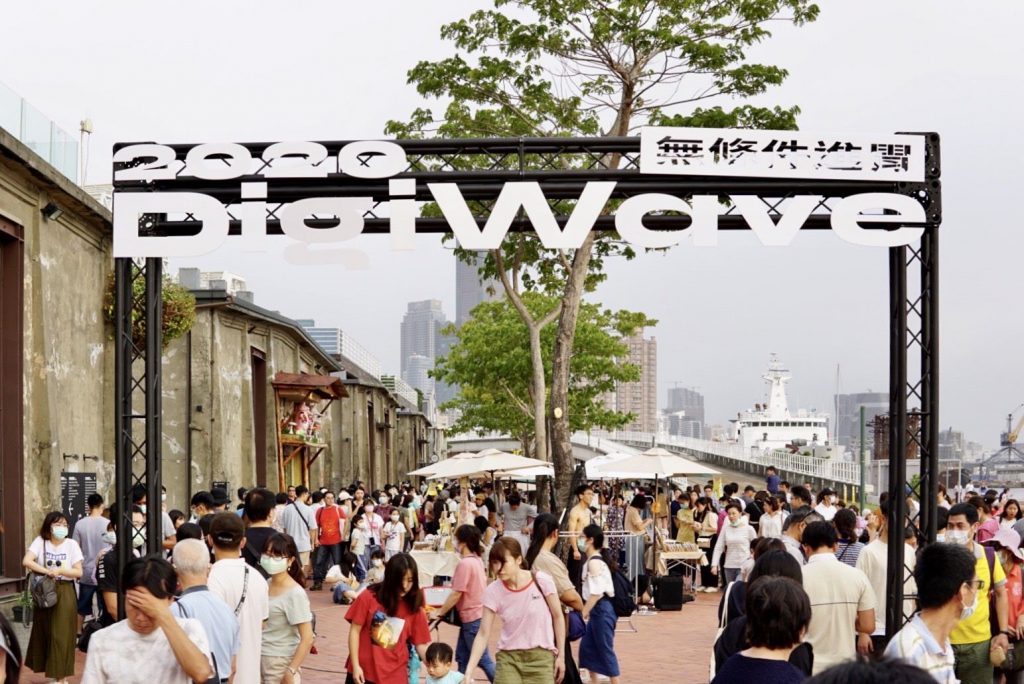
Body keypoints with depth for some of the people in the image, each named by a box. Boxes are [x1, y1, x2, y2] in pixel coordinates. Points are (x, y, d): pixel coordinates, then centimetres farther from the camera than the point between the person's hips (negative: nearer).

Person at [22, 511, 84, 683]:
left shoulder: (71, 544, -2)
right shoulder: (40, 541, -1)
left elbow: (78, 572, -4)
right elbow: (26, 561, -16)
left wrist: (60, 571, -19)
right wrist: (47, 572, -23)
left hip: (64, 594, -1)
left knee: (62, 635, -1)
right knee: (45, 633, 7)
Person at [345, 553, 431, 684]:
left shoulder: (414, 608, -3)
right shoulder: (369, 597, -8)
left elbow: (421, 644, -2)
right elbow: (355, 630, -4)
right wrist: (355, 665, -8)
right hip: (363, 671, -1)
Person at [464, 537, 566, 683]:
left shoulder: (542, 581, -12)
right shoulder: (493, 591, -9)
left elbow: (557, 617, 2)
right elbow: (483, 634, -5)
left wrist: (560, 655, 3)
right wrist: (469, 671, -14)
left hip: (541, 656, -1)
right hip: (508, 657, 1)